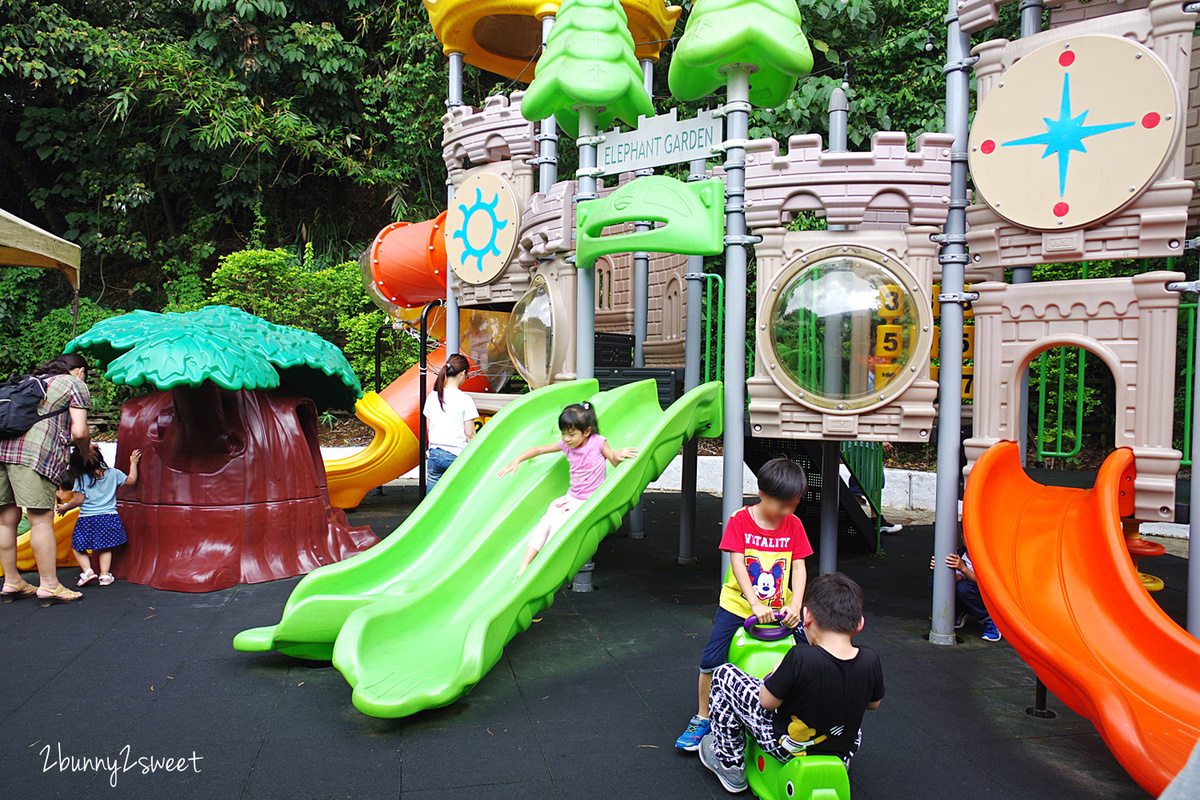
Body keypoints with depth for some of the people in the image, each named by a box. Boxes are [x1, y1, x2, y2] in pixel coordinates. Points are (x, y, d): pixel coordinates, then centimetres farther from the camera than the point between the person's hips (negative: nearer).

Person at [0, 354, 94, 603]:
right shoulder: (76, 386, 9)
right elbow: (79, 432, -2)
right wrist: (87, 451, 18)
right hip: (34, 452, -7)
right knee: (41, 518, -6)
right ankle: (49, 585, -3)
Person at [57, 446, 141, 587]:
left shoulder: (81, 479, -7)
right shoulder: (113, 473, 1)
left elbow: (78, 500, -7)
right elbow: (131, 480, 11)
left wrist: (64, 508, 10)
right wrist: (133, 463, 21)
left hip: (87, 520, -3)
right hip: (109, 518, 3)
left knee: (78, 548, 13)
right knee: (105, 548, 16)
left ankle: (87, 570, -5)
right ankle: (105, 574, 6)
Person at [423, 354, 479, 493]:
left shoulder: (432, 397, 4)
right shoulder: (465, 399, -9)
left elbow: (429, 428, 13)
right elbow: (470, 434, -7)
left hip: (434, 455, 4)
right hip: (456, 455, -4)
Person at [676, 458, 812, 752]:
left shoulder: (793, 525, -1)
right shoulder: (740, 520, -10)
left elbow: (798, 566, -5)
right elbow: (737, 564, -17)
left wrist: (795, 605, -20)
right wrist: (756, 604, -26)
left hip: (779, 609, 3)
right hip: (738, 605, -2)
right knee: (711, 661, -7)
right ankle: (702, 719, 13)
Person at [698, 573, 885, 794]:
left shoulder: (800, 659, -32)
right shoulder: (871, 660, -17)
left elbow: (767, 701, -18)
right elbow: (874, 703, 3)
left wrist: (778, 673, 1)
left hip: (788, 747, -4)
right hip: (843, 752, 5)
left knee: (724, 674, 6)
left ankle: (730, 763, 18)